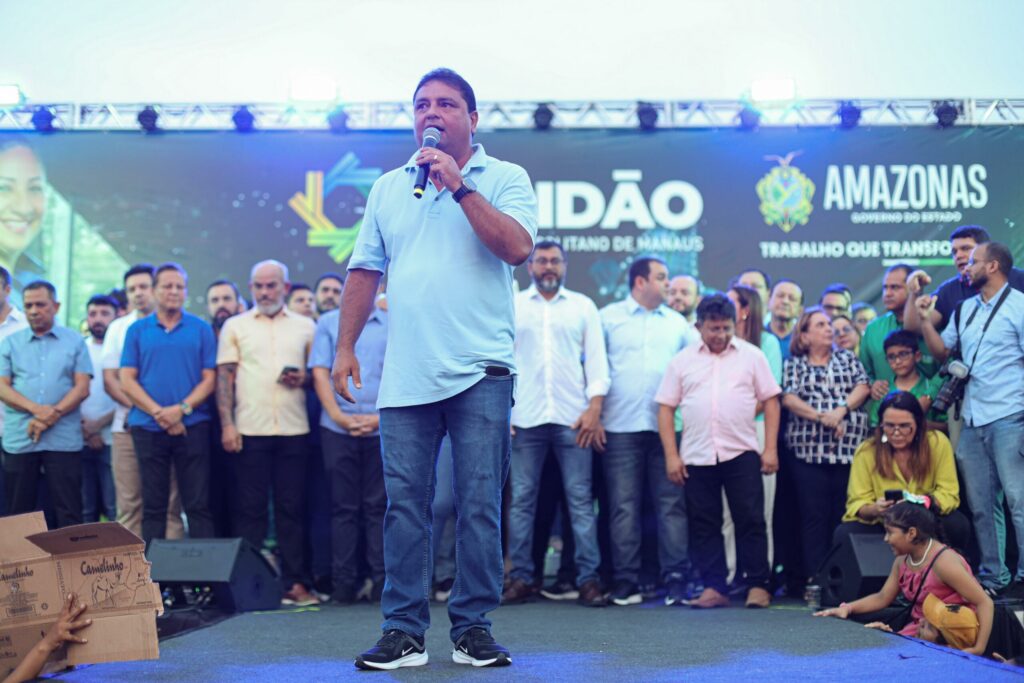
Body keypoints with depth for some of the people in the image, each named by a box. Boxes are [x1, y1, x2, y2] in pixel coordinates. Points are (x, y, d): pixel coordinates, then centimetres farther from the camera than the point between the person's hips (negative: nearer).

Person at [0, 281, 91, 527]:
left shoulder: (74, 341, 7)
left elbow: (82, 388, 0)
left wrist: (53, 415, -14)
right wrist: (36, 409, -15)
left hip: (63, 439, -1)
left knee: (69, 511, -2)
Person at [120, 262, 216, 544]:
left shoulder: (201, 329, 6)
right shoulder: (137, 330, 8)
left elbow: (209, 379, 1)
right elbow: (127, 380, 1)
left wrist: (182, 408, -13)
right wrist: (158, 412, -11)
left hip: (192, 426, -1)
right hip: (148, 428, 1)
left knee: (198, 505, -1)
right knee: (153, 507, 6)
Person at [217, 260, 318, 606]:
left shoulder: (305, 327, 14)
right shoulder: (235, 326, 12)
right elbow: (224, 376, 6)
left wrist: (304, 378, -7)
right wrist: (227, 424, -5)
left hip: (293, 430, 1)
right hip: (250, 430, -1)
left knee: (292, 507, 1)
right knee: (250, 507, 0)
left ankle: (295, 582, 5)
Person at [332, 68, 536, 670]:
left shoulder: (504, 179, 5)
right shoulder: (389, 188, 16)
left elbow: (517, 247, -12)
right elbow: (365, 272, 17)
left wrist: (459, 186, -13)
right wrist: (346, 347, 11)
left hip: (480, 372, -3)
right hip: (405, 374, 3)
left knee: (480, 505, 0)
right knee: (404, 505, 3)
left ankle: (474, 628, 10)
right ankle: (404, 632, 10)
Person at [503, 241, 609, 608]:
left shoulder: (583, 306, 12)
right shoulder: (512, 306, 11)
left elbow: (596, 361, 8)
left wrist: (594, 409, -4)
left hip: (573, 418, 0)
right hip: (525, 417, 0)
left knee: (581, 499, -2)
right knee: (521, 499, 1)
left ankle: (588, 578, 1)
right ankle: (520, 578, 7)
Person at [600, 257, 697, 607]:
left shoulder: (677, 323, 15)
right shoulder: (608, 318, 6)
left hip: (668, 428, 2)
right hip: (621, 427, -2)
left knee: (671, 504, -1)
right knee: (624, 506, -1)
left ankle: (676, 578, 1)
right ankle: (626, 582, 3)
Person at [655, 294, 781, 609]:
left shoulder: (751, 355, 6)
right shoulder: (682, 360, 7)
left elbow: (770, 401, 5)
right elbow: (666, 408, 6)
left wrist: (770, 449, -2)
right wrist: (671, 456, -2)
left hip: (742, 453, -1)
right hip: (696, 456, 1)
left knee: (750, 521, 0)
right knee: (704, 525, 5)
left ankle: (757, 585, 8)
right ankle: (713, 589, 12)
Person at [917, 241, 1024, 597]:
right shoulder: (965, 309, 16)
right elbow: (943, 351, 20)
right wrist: (925, 319, 7)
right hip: (972, 420, 7)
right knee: (979, 503, 10)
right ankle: (991, 574, 18)